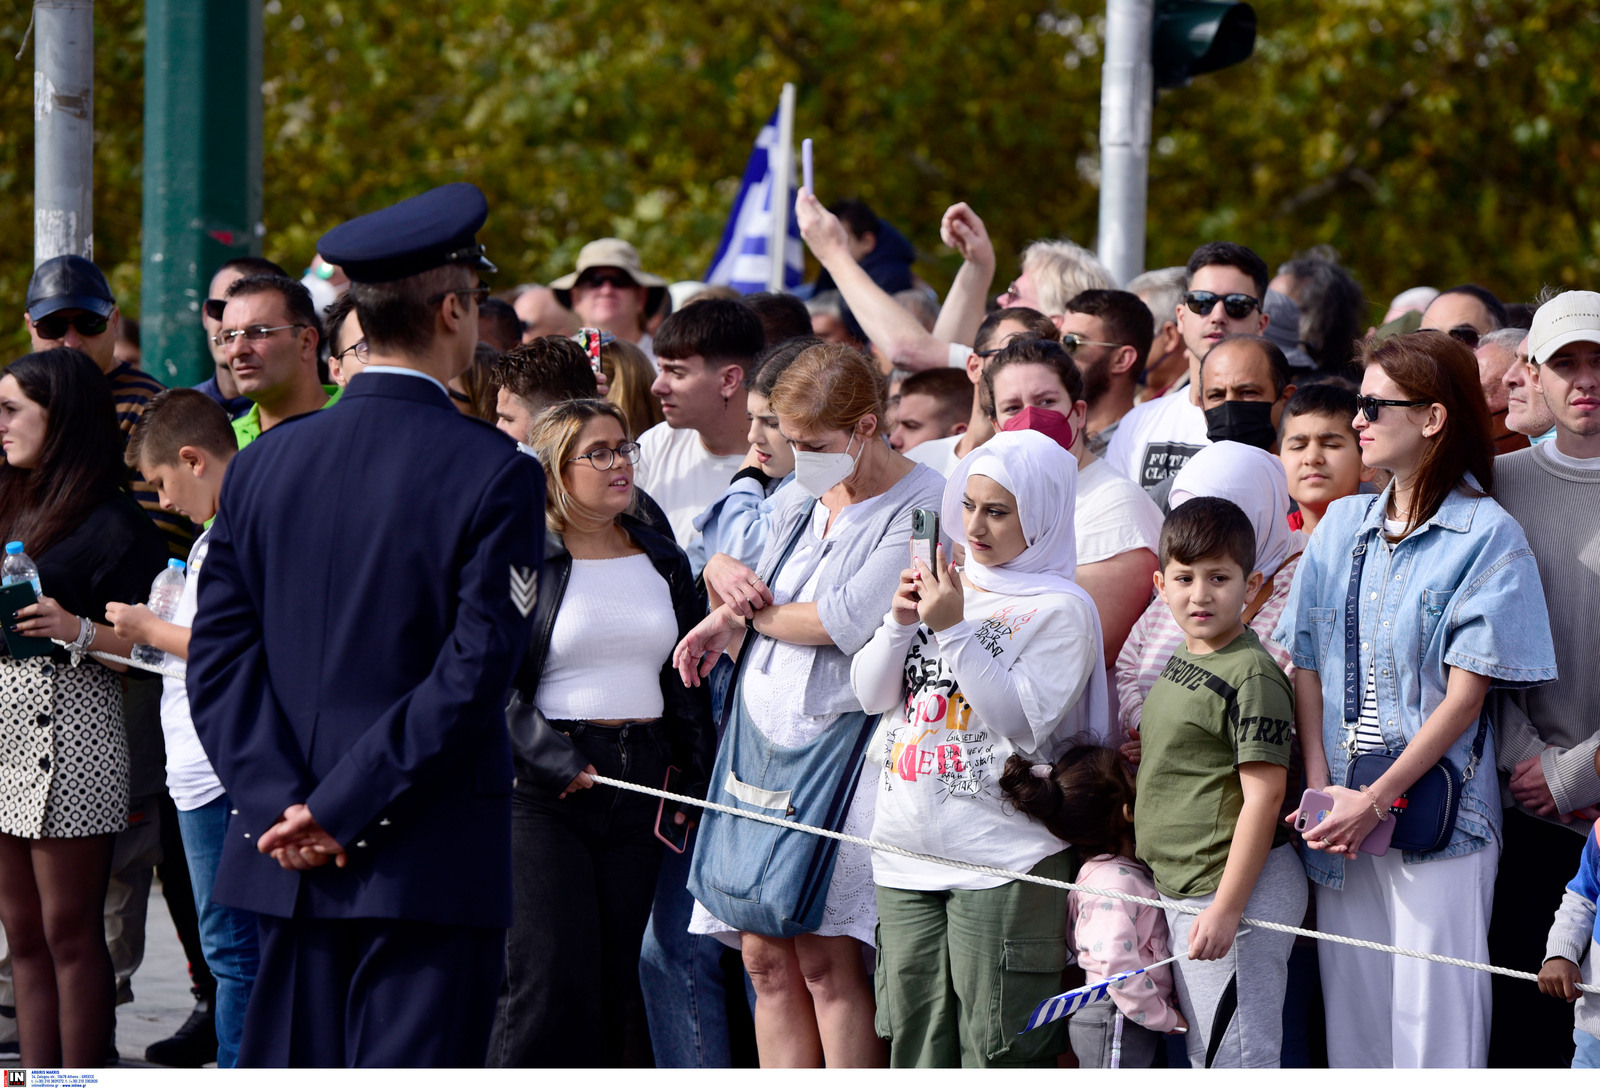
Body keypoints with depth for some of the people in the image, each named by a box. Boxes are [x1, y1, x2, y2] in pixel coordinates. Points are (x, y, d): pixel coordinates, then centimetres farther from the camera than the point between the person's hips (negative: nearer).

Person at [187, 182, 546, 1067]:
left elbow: (219, 655, 2)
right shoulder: (493, 474, -8)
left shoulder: (263, 464, 7)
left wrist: (284, 799, -4)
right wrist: (340, 812, -12)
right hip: (432, 862, -5)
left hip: (287, 863, 5)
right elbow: (472, 673, -14)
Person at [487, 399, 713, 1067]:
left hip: (640, 784, 5)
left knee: (616, 985, 2)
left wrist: (696, 783, 7)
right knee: (551, 983, -13)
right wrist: (554, 761, -16)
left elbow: (689, 685, 17)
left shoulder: (663, 561, 15)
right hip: (541, 787, -5)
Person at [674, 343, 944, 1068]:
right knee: (765, 954, 3)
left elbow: (845, 621, -16)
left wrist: (741, 614, -2)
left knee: (827, 958, -12)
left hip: (841, 736, -7)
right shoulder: (800, 502, 16)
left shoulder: (922, 507, -9)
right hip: (760, 734, 7)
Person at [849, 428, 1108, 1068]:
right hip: (906, 850, 6)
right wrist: (902, 622, -5)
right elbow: (870, 694, 13)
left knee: (994, 1047, -6)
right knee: (915, 1044, 8)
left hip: (1002, 862, -6)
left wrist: (954, 630, -18)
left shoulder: (1060, 609, -5)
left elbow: (1022, 721, -16)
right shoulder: (943, 587, 14)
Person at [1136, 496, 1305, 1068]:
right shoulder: (1180, 663, 12)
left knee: (1234, 1060, -6)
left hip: (1239, 891, -10)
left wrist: (1225, 907, -23)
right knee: (1202, 1054, 16)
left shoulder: (1251, 676, -17)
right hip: (1181, 890, 10)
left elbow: (1264, 795, -21)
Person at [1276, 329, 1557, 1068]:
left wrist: (1376, 801, -14)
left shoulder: (1488, 537, -6)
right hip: (1342, 817, 5)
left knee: (1433, 1019, -6)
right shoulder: (1343, 528, 12)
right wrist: (1320, 789, -3)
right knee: (1350, 1012, 7)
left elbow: (1466, 694, -10)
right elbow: (1307, 665, 10)